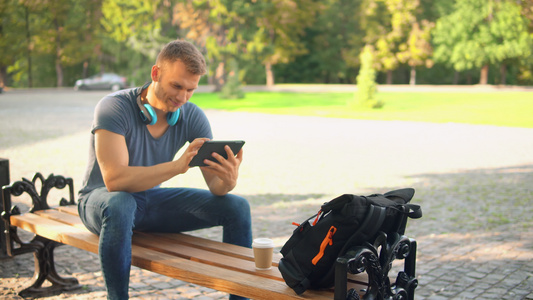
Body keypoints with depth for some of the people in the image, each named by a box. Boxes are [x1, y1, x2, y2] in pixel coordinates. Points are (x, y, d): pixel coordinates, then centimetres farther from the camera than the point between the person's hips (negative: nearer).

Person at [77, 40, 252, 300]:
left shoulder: (192, 116, -11)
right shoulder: (113, 107, -25)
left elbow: (215, 185, -13)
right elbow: (114, 179, -37)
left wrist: (228, 181, -37)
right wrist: (177, 166, -47)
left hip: (152, 200, 5)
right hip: (101, 199, -4)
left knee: (236, 207, -9)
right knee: (120, 206, -42)